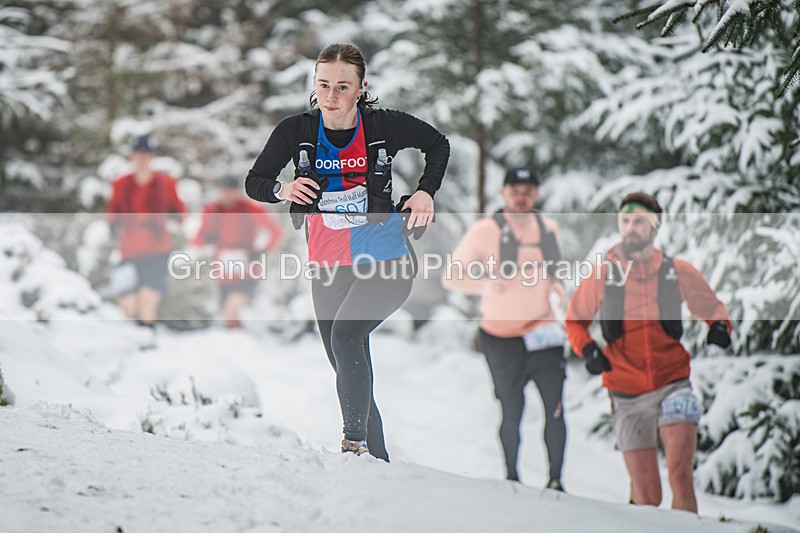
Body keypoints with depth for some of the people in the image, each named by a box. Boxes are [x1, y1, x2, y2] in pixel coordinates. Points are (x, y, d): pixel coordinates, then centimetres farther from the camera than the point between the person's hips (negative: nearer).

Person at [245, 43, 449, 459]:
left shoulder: (384, 126, -10)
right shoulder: (296, 131, -6)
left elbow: (438, 145, 9)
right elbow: (254, 182, 4)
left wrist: (425, 192, -5)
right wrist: (282, 188, -17)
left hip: (384, 262, -4)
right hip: (328, 268, 4)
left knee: (346, 333, -29)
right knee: (348, 372, 7)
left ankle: (356, 440, -24)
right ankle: (379, 463, 21)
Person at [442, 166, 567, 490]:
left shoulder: (549, 230, 8)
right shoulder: (485, 231, -6)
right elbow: (451, 277, -7)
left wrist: (555, 284, 2)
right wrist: (484, 284, -25)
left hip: (543, 332, 3)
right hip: (502, 338, -3)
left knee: (555, 407, -7)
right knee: (512, 412, 3)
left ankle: (555, 480, 3)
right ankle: (512, 478, 19)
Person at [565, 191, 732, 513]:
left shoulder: (678, 272, 2)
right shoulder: (602, 275, 2)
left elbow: (710, 306, 18)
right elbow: (574, 320, 14)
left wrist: (719, 326, -5)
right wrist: (587, 348, -6)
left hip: (673, 386, 0)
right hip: (628, 396, 0)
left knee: (680, 475, -20)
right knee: (647, 499, -1)